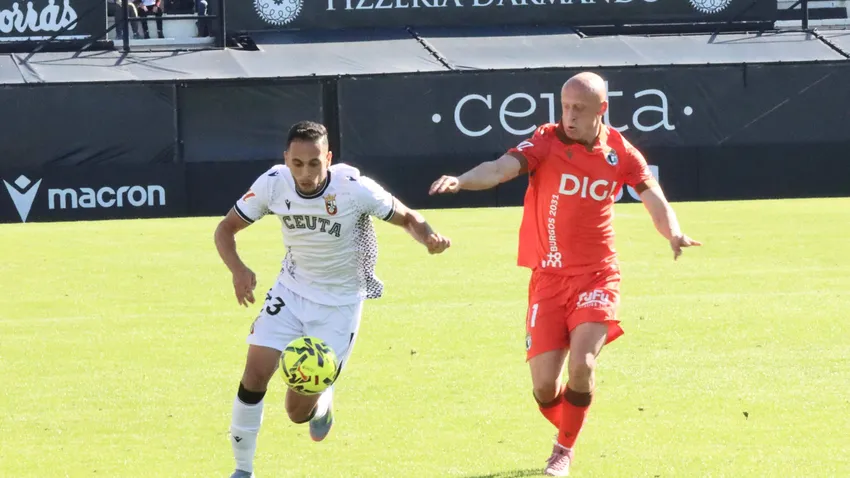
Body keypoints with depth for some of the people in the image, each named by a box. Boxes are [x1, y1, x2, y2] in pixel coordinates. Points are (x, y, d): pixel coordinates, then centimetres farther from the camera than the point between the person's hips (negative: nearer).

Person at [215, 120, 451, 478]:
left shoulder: (354, 188, -24)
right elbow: (226, 228, -5)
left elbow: (406, 217, -10)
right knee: (256, 373, -15)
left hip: (340, 303, -3)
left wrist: (428, 237, -33)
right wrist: (237, 269, -25)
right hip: (291, 291, 3)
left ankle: (322, 401, 34)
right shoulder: (272, 184, -16)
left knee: (298, 411, -5)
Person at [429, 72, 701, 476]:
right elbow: (500, 169, -24)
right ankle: (566, 428, 31)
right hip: (548, 277, 0)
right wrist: (461, 181, -44)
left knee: (581, 364, -20)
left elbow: (656, 203, 3)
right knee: (544, 387, -4)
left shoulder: (620, 153, -1)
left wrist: (673, 233, -20)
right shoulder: (546, 142, -8)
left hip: (596, 276, 0)